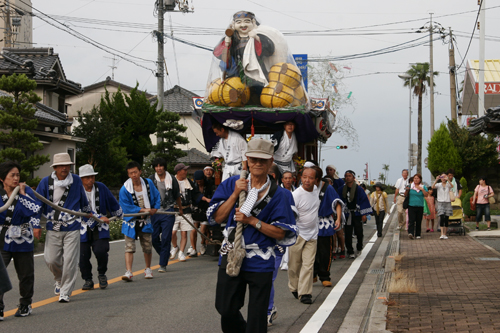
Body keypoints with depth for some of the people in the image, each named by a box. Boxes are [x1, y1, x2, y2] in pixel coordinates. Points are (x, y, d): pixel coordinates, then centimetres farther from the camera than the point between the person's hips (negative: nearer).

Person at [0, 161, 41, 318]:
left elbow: (34, 210, -16)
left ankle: (25, 305, 31)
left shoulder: (26, 190, -3)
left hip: (22, 240, 2)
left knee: (26, 274, 12)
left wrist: (22, 193, -18)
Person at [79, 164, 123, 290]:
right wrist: (99, 218, -23)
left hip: (100, 229, 1)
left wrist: (120, 215, 31)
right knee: (83, 255, -4)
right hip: (83, 228, -1)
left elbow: (113, 204, 19)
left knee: (100, 251, -16)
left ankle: (102, 274, 9)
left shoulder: (101, 188, 2)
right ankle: (88, 280, 15)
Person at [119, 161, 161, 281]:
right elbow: (126, 207, -15)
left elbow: (157, 197, 13)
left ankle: (148, 269, 29)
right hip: (131, 221, -3)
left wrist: (155, 209, -2)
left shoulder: (148, 183, 0)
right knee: (129, 247, -13)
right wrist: (142, 210, -18)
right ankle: (128, 272, -16)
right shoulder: (125, 189, -13)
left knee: (147, 247, 10)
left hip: (145, 221, 3)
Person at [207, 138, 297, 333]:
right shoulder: (232, 184, 4)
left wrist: (252, 221, -16)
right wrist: (235, 194, -10)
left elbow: (281, 233, -7)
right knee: (226, 309, 8)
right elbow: (216, 218, 0)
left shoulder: (278, 195, -3)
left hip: (260, 263, -2)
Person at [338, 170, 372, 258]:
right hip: (347, 214, 2)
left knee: (359, 232, 1)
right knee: (348, 234, 0)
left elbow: (364, 200, -4)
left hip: (357, 214, -2)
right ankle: (350, 252, 10)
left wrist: (364, 214, -8)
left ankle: (359, 248, 29)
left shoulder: (358, 189, -4)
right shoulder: (342, 189, 4)